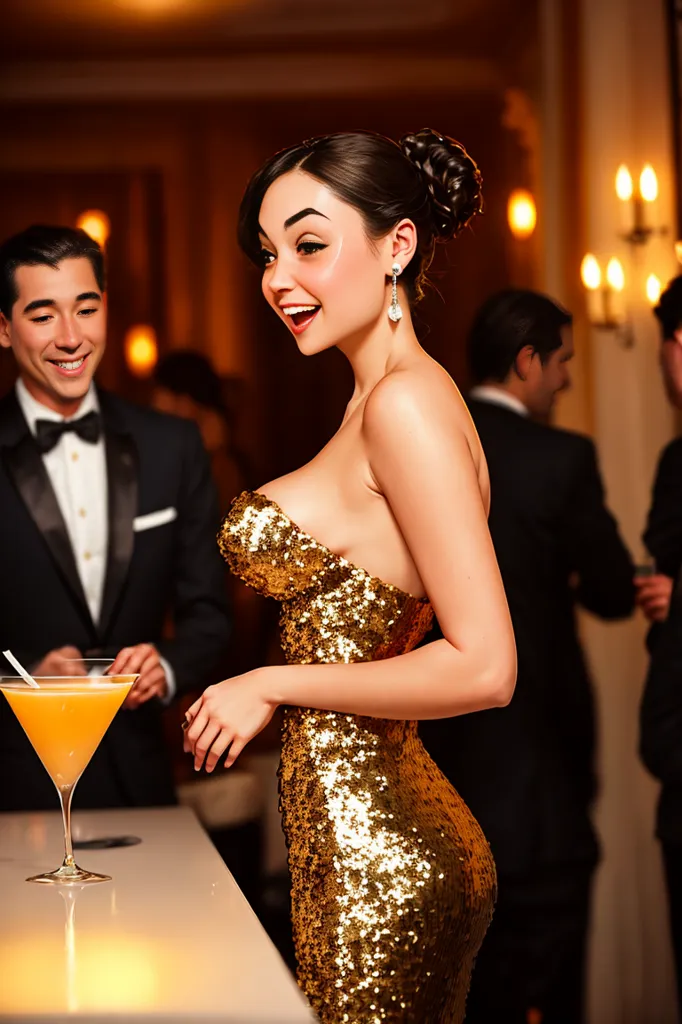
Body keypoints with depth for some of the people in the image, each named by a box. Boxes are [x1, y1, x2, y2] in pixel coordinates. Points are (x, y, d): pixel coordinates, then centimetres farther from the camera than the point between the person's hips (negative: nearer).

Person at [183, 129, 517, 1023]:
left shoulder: (407, 403, -17)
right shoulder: (385, 402, 11)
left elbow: (483, 669, -21)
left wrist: (273, 686, -13)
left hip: (375, 861, -9)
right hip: (381, 836, 9)